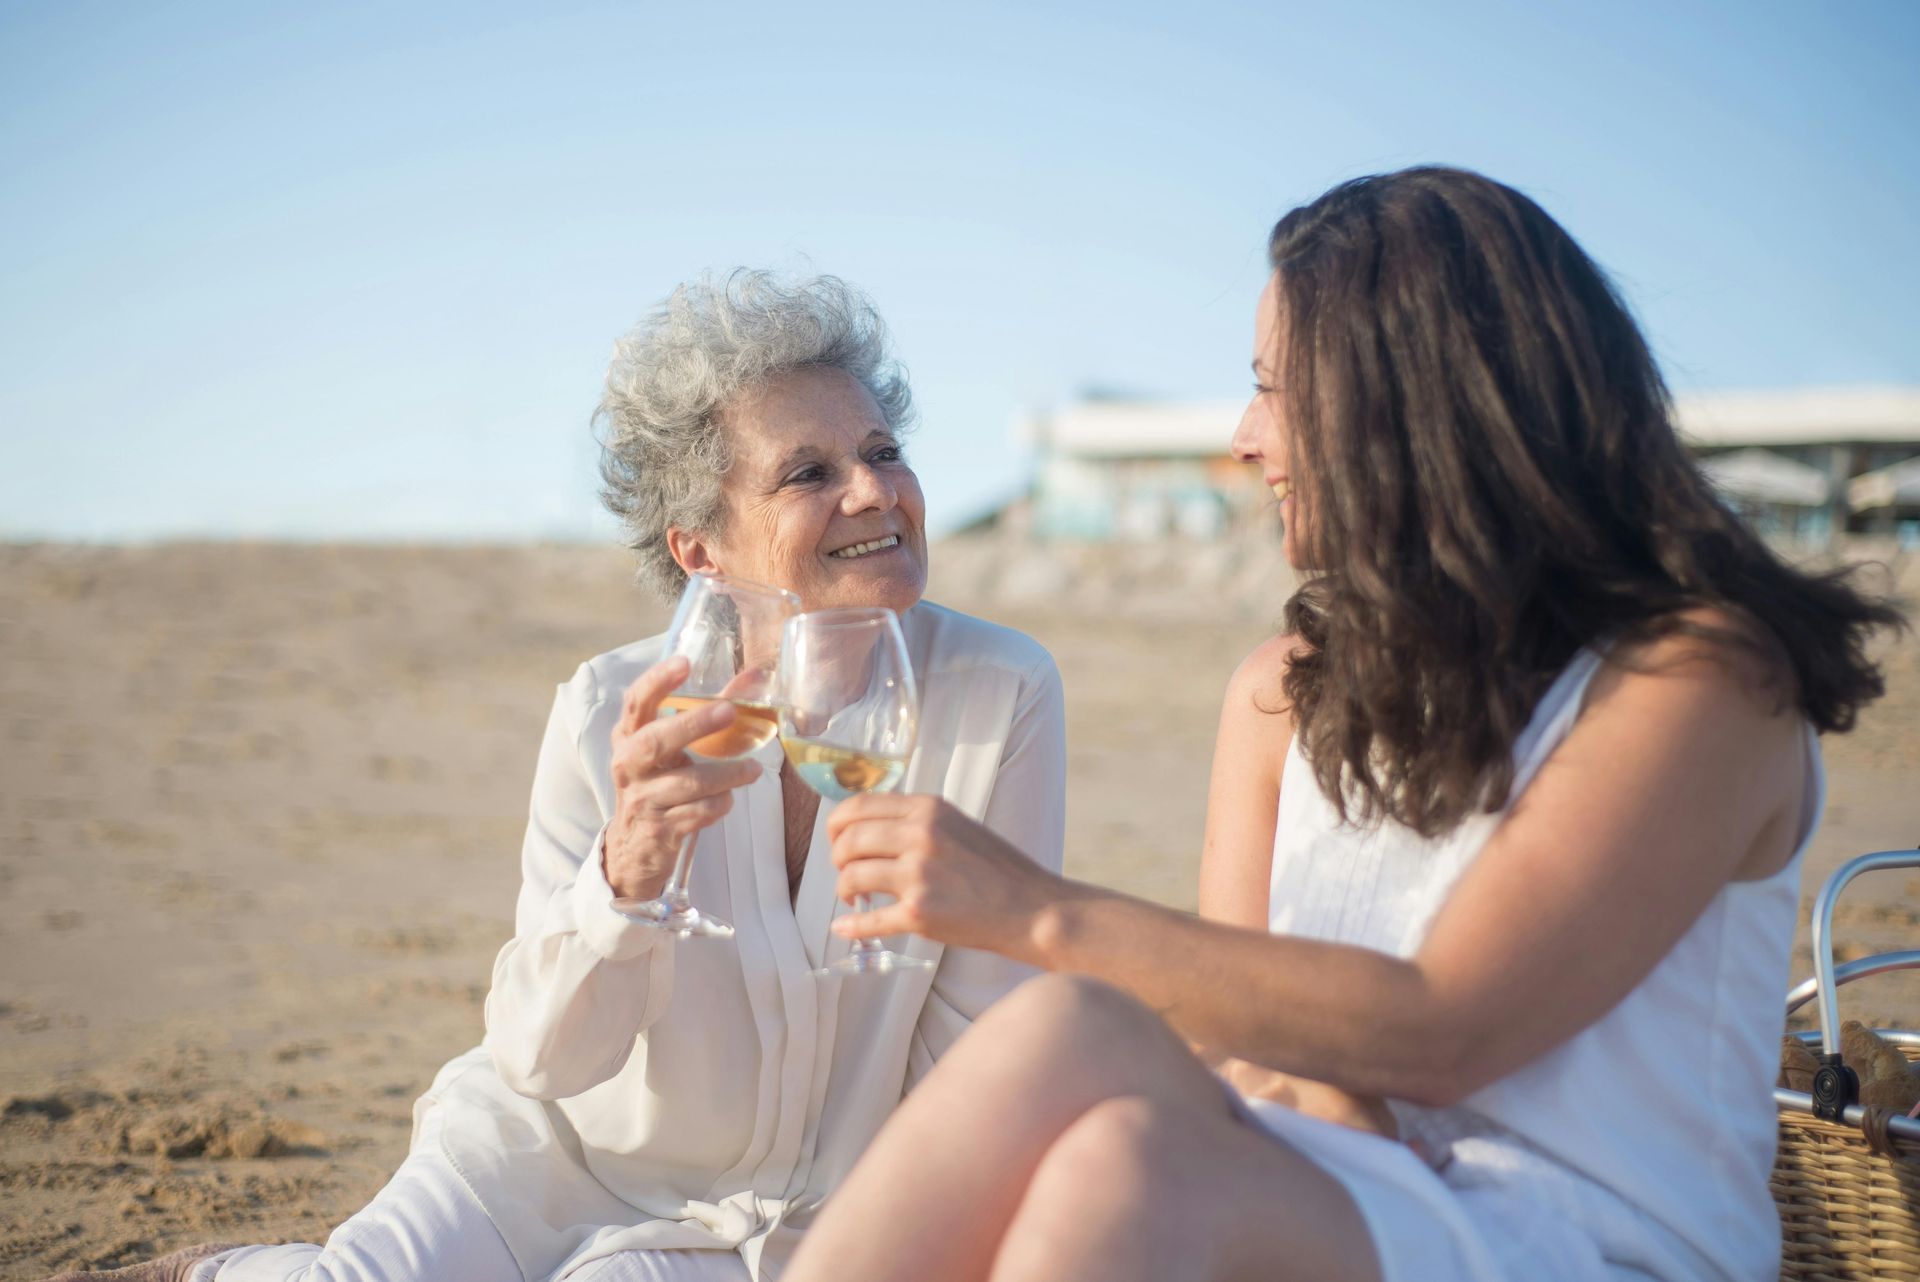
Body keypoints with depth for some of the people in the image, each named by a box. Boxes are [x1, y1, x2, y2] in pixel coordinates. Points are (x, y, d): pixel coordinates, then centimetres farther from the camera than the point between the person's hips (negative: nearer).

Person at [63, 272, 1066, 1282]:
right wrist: (626, 869, -34)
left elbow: (972, 1052, -7)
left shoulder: (1003, 697, -16)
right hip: (554, 1152, -1)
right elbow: (538, 1059, -16)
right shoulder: (611, 715, -15)